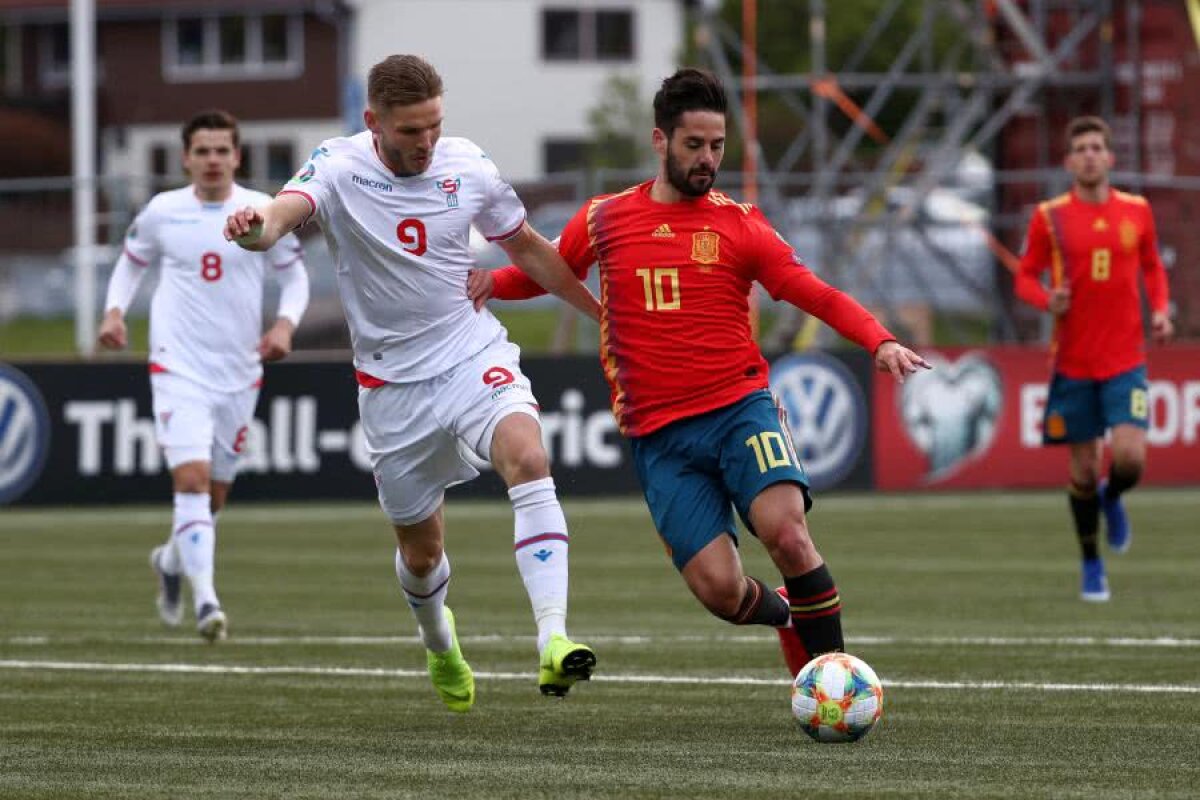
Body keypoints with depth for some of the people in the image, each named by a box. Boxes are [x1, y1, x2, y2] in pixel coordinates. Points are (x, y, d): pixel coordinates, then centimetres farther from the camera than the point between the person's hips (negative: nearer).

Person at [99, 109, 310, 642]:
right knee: (192, 478, -19)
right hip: (178, 368, -2)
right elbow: (131, 262, 16)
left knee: (215, 493, 12)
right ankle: (205, 600, -24)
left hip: (240, 373, 2)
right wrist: (115, 310, -2)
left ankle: (171, 560, 43)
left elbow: (295, 276, 8)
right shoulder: (162, 212, -1)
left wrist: (285, 323, -10)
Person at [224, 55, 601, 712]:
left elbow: (526, 248, 13)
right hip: (392, 380, -1)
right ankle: (439, 644, 44)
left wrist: (603, 313, 18)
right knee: (420, 548, 9)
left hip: (473, 355, 1)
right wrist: (257, 227, -59)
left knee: (527, 457, -29)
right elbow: (286, 210, -35)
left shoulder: (467, 166, -3)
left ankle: (553, 638, -36)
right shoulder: (339, 169, -13)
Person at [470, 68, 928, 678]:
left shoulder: (738, 223, 5)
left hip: (741, 407, -1)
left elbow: (816, 295, -1)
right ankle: (789, 615, 25)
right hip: (660, 437, 1)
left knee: (785, 532, -28)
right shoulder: (604, 218, 10)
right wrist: (489, 280, 4)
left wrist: (879, 341, -17)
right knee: (718, 589, -11)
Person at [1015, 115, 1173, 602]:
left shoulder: (1137, 211, 4)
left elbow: (1152, 266, 18)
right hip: (1073, 361, -1)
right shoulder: (1050, 217, -2)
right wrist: (1048, 300, -17)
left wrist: (1160, 309, 0)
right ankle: (1091, 566, 23)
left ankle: (1111, 499, 22)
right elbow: (1025, 277, 4)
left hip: (1125, 360, 1)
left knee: (1130, 459, -15)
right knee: (1084, 467, 3)